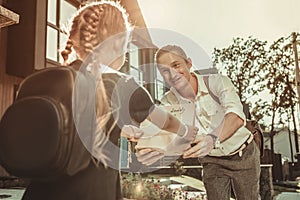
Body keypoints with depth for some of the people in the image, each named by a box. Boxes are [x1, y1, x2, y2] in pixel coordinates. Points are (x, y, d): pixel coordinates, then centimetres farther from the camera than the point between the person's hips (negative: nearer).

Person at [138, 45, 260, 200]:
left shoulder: (217, 82, -24)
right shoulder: (168, 102, -14)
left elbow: (237, 116, -40)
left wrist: (213, 139, -59)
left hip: (243, 155, -2)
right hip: (212, 162, 2)